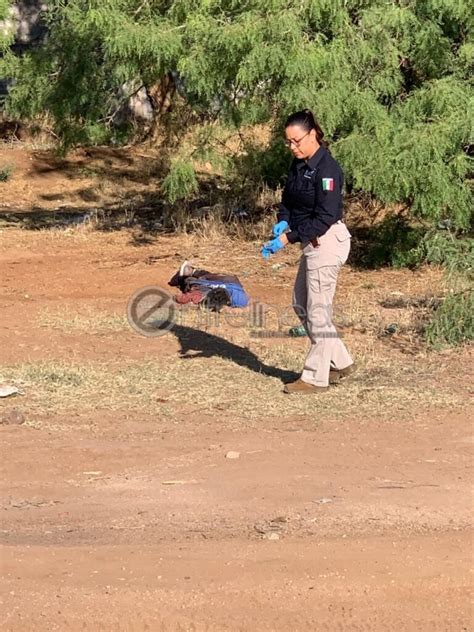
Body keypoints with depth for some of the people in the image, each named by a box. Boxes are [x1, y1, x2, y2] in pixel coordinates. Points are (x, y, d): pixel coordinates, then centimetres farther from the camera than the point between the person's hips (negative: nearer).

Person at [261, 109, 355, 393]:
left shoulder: (327, 168, -20)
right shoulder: (299, 164, 7)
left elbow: (324, 217, -24)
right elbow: (288, 199, 16)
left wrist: (288, 239, -26)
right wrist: (283, 222, -6)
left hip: (327, 241, -10)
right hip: (312, 243, 10)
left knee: (318, 310, -3)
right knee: (301, 304, 17)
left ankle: (316, 377, 6)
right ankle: (340, 362, 26)